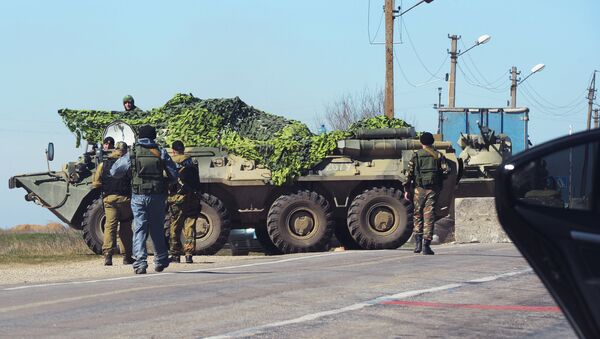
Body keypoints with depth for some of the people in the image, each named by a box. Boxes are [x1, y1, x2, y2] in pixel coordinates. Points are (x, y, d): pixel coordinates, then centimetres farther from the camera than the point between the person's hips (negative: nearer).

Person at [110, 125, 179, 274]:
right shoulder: (161, 153, 2)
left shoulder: (132, 153, 1)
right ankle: (160, 261, 22)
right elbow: (174, 175, 2)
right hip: (158, 196, 1)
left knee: (139, 230, 0)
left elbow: (114, 172, 6)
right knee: (157, 229, 13)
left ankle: (140, 262, -12)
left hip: (138, 196, -1)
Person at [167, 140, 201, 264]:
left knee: (174, 227, 5)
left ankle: (175, 254, 6)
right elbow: (197, 183, 11)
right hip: (191, 199, 3)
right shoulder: (192, 164, 7)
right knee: (190, 227, 4)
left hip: (176, 199, -3)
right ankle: (189, 254, 0)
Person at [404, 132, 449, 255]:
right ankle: (426, 244, -4)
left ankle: (418, 243, 4)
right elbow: (446, 170, -2)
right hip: (433, 190, 0)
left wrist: (406, 189, 3)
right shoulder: (438, 155, 5)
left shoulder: (416, 155, 1)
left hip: (419, 189, 0)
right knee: (429, 217, 2)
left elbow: (409, 173, -2)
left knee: (418, 215, 13)